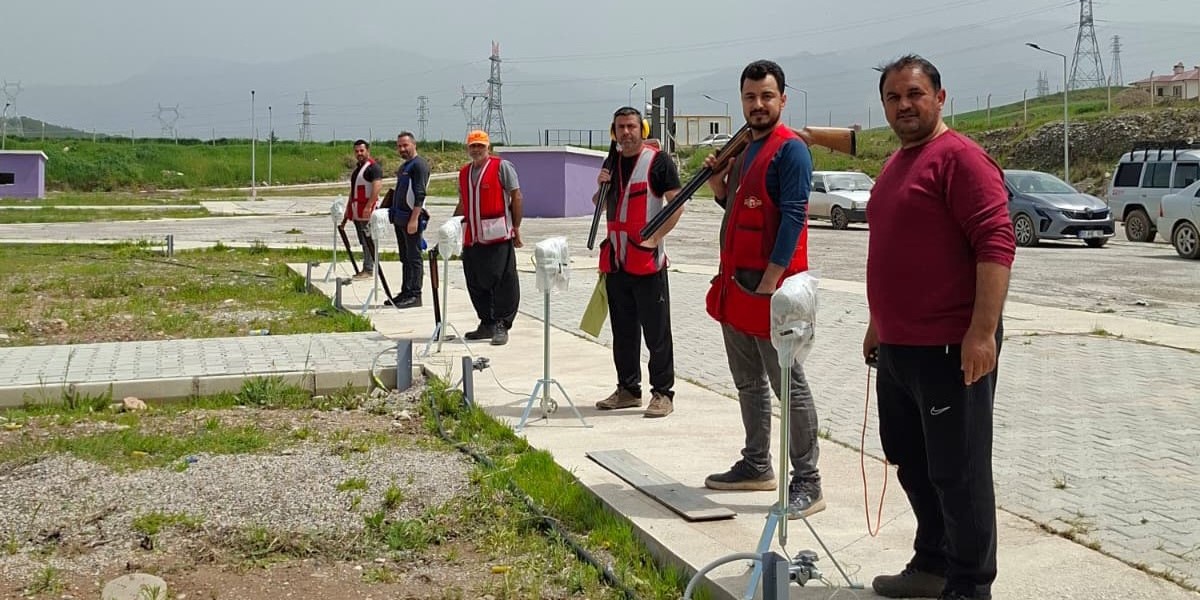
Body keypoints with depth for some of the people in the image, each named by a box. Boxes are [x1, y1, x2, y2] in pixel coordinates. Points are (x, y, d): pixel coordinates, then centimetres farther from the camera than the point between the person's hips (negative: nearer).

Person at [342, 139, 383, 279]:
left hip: (367, 211, -9)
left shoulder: (373, 167, -9)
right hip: (357, 211, 9)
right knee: (363, 241, 10)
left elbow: (377, 187, -21)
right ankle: (366, 269, 14)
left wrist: (368, 207, -27)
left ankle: (368, 270, -6)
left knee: (368, 240, -8)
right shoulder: (357, 168, 20)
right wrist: (348, 209, 23)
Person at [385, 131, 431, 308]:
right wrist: (394, 214, 18)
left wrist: (414, 219, -24)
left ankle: (415, 295, -4)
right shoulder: (404, 166, 20)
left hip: (412, 218, -10)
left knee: (414, 257, -6)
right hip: (400, 218, 10)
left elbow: (420, 195, -19)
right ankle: (405, 292, 19)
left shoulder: (419, 165, -11)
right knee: (405, 258, 13)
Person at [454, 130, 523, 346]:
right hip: (472, 237, 7)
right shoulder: (464, 173, 19)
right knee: (476, 283, 9)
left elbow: (516, 197, -3)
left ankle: (501, 326, 0)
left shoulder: (502, 167, 0)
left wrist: (516, 227, -7)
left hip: (498, 236, -7)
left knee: (503, 281, -6)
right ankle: (487, 324, 20)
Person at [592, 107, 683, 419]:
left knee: (656, 329, -3)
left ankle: (663, 393, 2)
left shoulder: (658, 161, -5)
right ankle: (628, 390, 23)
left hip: (647, 259, -7)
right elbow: (601, 206, 26)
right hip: (615, 260, 7)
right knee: (623, 330, 13)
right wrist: (601, 188, 4)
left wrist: (656, 237, -18)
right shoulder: (612, 163, 16)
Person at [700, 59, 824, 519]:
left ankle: (807, 483, 1)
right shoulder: (742, 148, 16)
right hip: (735, 283, 9)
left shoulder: (790, 150, -11)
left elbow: (793, 218, -18)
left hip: (771, 285, -9)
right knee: (747, 382, 16)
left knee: (788, 385, -5)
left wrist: (770, 280, -22)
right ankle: (756, 465, 28)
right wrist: (719, 184, 5)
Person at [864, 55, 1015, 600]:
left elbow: (996, 243, -20)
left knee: (958, 473, -1)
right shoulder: (895, 166, 18)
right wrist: (878, 325, 25)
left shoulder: (959, 158, -12)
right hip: (896, 349, 10)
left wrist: (983, 332, -26)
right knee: (913, 466, 17)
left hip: (951, 350, -9)